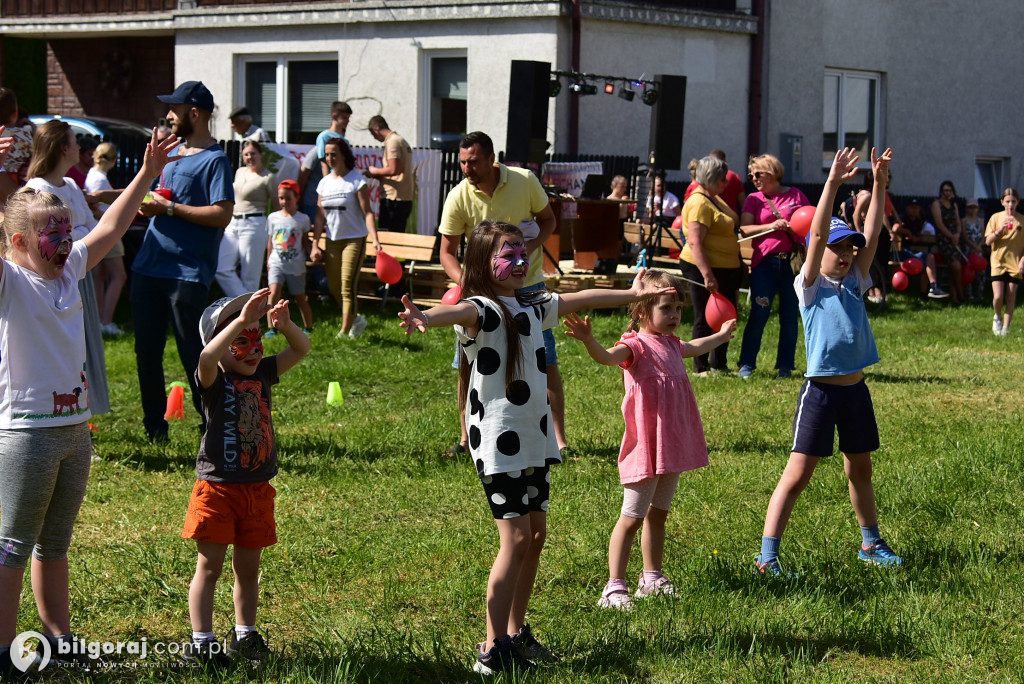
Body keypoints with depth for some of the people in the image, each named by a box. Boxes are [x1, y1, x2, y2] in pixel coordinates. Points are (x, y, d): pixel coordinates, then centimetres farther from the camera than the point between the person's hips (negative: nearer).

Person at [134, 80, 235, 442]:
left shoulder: (214, 159, -10)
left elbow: (222, 214, -20)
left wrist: (169, 208, -18)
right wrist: (147, 205, 6)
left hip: (187, 273, -8)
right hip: (148, 266, 8)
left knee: (193, 353, -3)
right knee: (146, 350, 9)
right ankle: (154, 425, 19)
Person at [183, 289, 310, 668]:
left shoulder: (263, 373, 5)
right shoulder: (214, 379, -12)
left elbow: (301, 349, -1)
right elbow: (207, 357, -34)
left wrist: (284, 325, -22)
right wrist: (241, 320, -42)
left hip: (257, 490, 5)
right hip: (217, 488, -5)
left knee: (248, 567, 15)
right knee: (210, 567, 2)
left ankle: (245, 635, 27)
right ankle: (201, 641, 9)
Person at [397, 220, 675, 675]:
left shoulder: (533, 306, 12)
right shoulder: (483, 309, -13)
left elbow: (579, 300, 29)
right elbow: (460, 312, -37)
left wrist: (631, 295, 44)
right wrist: (424, 318, -59)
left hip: (535, 438, 8)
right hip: (498, 442, -8)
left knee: (536, 534, 12)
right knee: (516, 538, -11)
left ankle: (516, 632, 26)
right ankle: (493, 651, -5)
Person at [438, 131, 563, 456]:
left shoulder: (524, 181, -12)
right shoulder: (458, 198, -13)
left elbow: (547, 219, 3)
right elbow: (447, 251, -8)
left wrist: (533, 244, -17)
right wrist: (464, 281, -27)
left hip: (527, 285, 0)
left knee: (546, 362, -1)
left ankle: (558, 439, 9)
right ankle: (466, 437, 15)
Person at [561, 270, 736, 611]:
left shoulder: (671, 344, 14)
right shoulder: (637, 345, -14)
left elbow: (695, 348, 39)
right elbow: (609, 356, -37)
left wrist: (723, 334, 57)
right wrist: (589, 341, -58)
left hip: (674, 448, 9)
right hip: (647, 446, -9)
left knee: (658, 514, 18)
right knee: (632, 517, -7)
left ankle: (652, 578, 29)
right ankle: (614, 586, -5)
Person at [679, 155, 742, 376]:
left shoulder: (715, 199, 15)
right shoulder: (699, 203, -17)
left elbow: (732, 224, 29)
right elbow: (695, 243, -25)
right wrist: (707, 276, -29)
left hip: (725, 269, 10)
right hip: (704, 268, -10)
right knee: (705, 319, -3)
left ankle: (718, 365, 23)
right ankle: (701, 368, 6)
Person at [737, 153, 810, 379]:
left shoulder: (796, 195, 9)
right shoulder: (754, 199, 10)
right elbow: (744, 229, -3)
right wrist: (771, 226, -17)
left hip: (793, 261, 1)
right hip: (765, 261, -1)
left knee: (790, 314, 3)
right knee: (759, 313, -7)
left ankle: (785, 366, 11)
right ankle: (747, 364, 1)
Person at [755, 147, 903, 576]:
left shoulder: (855, 283, 9)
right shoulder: (810, 287, -7)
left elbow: (871, 236, 2)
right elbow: (817, 235, -19)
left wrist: (879, 185, -5)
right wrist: (832, 184, -27)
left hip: (855, 390, 6)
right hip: (821, 391, -6)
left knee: (860, 469, 19)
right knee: (798, 474, -8)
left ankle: (871, 545, 33)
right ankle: (767, 555, -7)